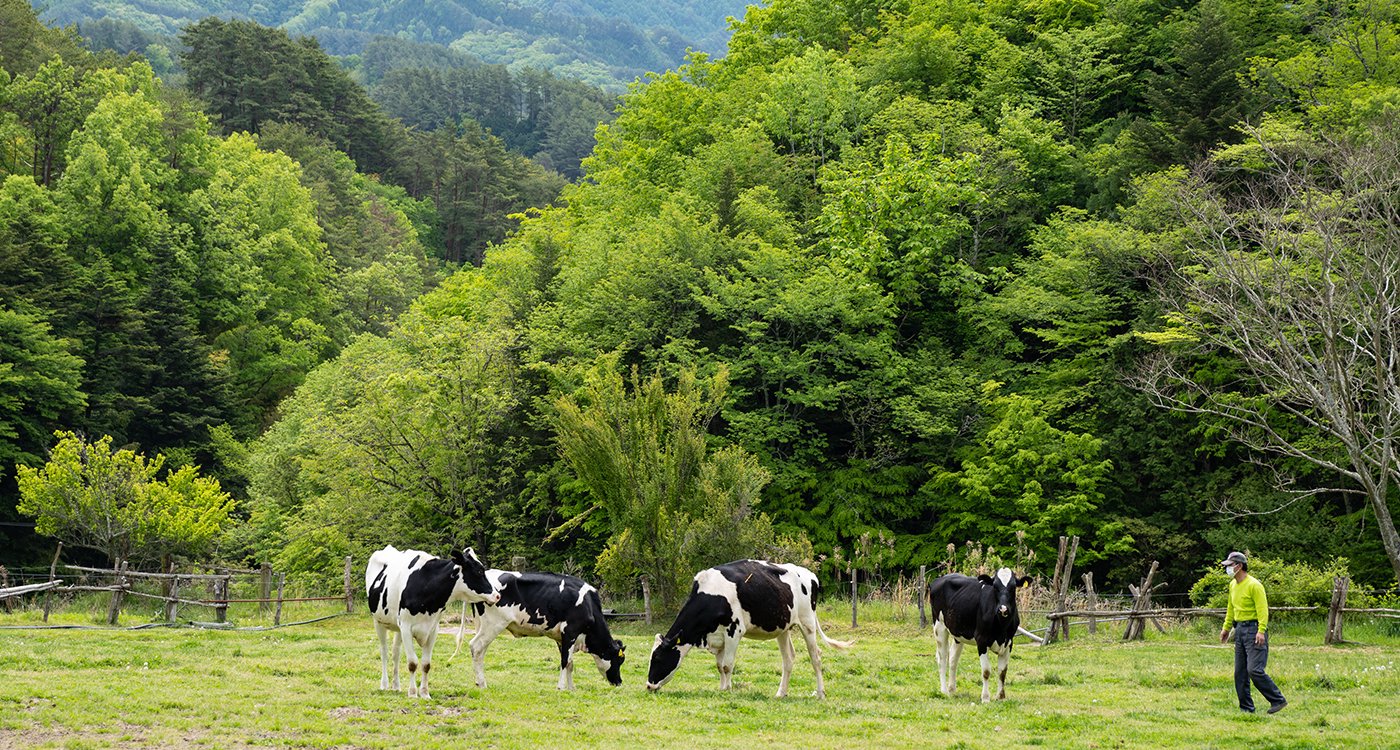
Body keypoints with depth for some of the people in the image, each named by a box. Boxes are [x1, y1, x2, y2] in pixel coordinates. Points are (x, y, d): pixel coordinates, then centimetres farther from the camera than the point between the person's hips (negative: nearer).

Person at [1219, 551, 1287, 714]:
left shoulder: (1254, 585, -13)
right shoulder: (1233, 585, 13)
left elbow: (1263, 610, -18)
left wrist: (1261, 631, -26)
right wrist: (1226, 627, 24)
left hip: (1254, 629, -9)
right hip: (1240, 630, 9)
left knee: (1254, 670, -16)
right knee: (1240, 673, 8)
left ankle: (1278, 700, -5)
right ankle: (1246, 708, 14)